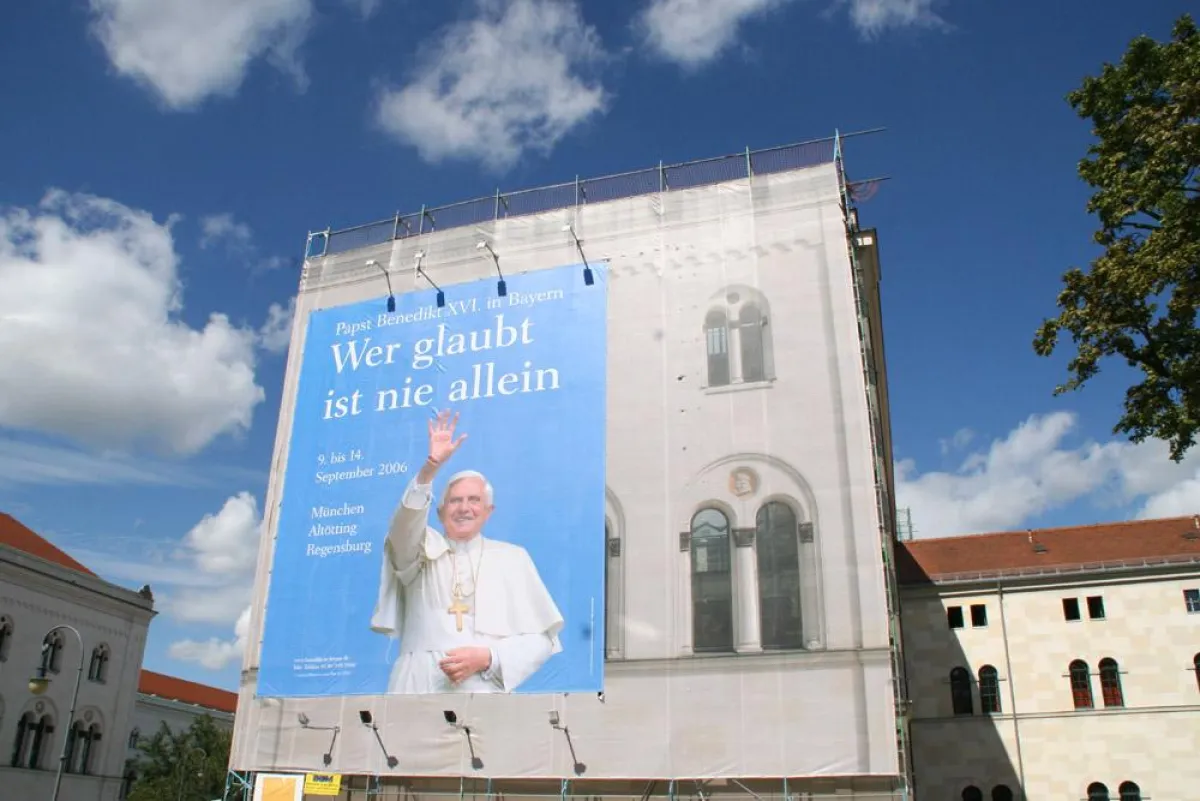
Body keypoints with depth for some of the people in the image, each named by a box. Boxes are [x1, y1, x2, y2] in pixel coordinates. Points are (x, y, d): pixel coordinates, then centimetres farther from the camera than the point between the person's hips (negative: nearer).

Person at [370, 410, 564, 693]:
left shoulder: (513, 558, 12)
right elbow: (405, 524, -9)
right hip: (419, 687, 0)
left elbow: (541, 638, 8)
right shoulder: (421, 552, 14)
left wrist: (487, 657, -7)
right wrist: (431, 466, -22)